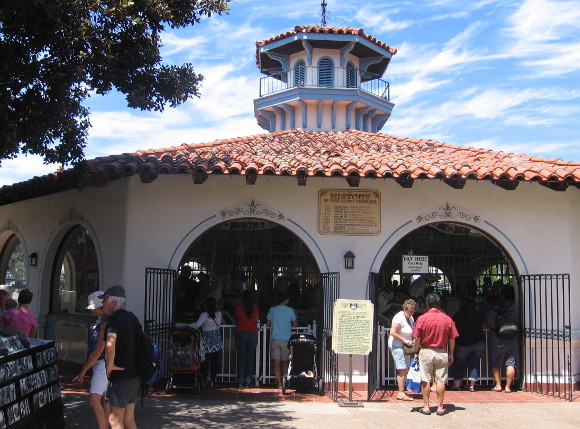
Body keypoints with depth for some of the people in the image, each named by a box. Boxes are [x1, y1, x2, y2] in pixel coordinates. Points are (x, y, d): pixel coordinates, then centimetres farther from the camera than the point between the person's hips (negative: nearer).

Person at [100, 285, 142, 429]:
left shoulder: (113, 319, -15)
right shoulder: (132, 317, 12)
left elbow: (110, 344, -34)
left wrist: (110, 365, -21)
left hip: (120, 376, -9)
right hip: (135, 375, 9)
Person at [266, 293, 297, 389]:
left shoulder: (272, 310, 1)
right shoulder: (290, 310, -2)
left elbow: (267, 324, 5)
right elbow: (295, 324, 6)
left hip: (274, 339, 1)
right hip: (286, 339, 0)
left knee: (276, 362, 3)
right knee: (285, 362, 10)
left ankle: (279, 383, 2)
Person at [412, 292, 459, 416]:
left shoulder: (422, 318, -8)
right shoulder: (447, 319, -3)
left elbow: (417, 339, -7)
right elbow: (452, 339, 1)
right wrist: (451, 354, 12)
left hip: (426, 351, -1)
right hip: (442, 353, 1)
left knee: (425, 380, 6)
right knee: (440, 380, 7)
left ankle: (426, 406, 10)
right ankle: (440, 407, 10)